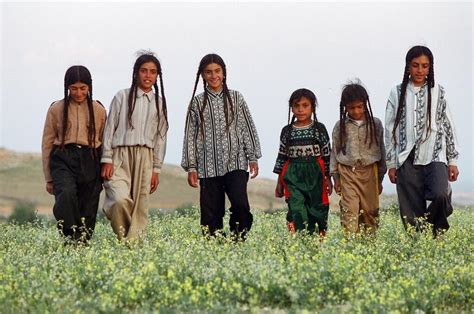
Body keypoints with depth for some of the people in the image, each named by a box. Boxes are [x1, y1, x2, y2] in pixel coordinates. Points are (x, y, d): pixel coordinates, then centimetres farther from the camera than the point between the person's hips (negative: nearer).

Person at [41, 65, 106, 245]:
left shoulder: (98, 110, 9)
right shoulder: (56, 109, 6)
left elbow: (104, 142, 14)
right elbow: (47, 143, 10)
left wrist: (104, 174, 10)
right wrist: (49, 178, 9)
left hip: (90, 161, 2)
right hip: (63, 159, -2)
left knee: (87, 210, -3)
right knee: (66, 193, -29)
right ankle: (70, 239, -29)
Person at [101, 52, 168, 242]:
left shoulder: (159, 103, 11)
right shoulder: (122, 97, 3)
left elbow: (160, 137, 12)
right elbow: (110, 128, 3)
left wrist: (156, 169, 8)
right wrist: (107, 160, -4)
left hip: (145, 157, 3)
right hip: (121, 156, -3)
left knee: (140, 205, -1)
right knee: (121, 199, -22)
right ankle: (122, 239, -2)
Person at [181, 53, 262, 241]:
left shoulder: (236, 98, 9)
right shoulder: (197, 103, 8)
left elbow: (248, 128, 10)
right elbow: (191, 135, 7)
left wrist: (253, 158, 5)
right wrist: (191, 167, 3)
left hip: (235, 162, -1)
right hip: (209, 167, 1)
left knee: (240, 204, -17)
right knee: (211, 213, 0)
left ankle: (238, 238, -5)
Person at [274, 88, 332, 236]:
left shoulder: (319, 128, 3)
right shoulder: (287, 131, 6)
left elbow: (327, 155, 6)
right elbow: (282, 156, 10)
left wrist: (328, 178, 3)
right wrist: (279, 182, 9)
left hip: (315, 174, 0)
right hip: (293, 175, 0)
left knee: (316, 207, 3)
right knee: (296, 207, -12)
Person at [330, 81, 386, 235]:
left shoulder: (375, 124, 3)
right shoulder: (340, 126, 1)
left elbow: (381, 149, 9)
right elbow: (335, 151, 7)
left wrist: (380, 178, 9)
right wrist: (336, 177, 4)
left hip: (369, 171, 1)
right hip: (347, 172, -1)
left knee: (370, 209, 4)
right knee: (349, 210, -10)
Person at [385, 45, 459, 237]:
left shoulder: (438, 93, 7)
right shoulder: (398, 93, 6)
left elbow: (448, 127, 9)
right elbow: (390, 129, 8)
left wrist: (452, 161, 5)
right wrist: (391, 164, 5)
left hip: (435, 157, -1)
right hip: (408, 160, 1)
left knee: (440, 195, -25)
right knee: (412, 212, -2)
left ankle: (436, 234, -1)